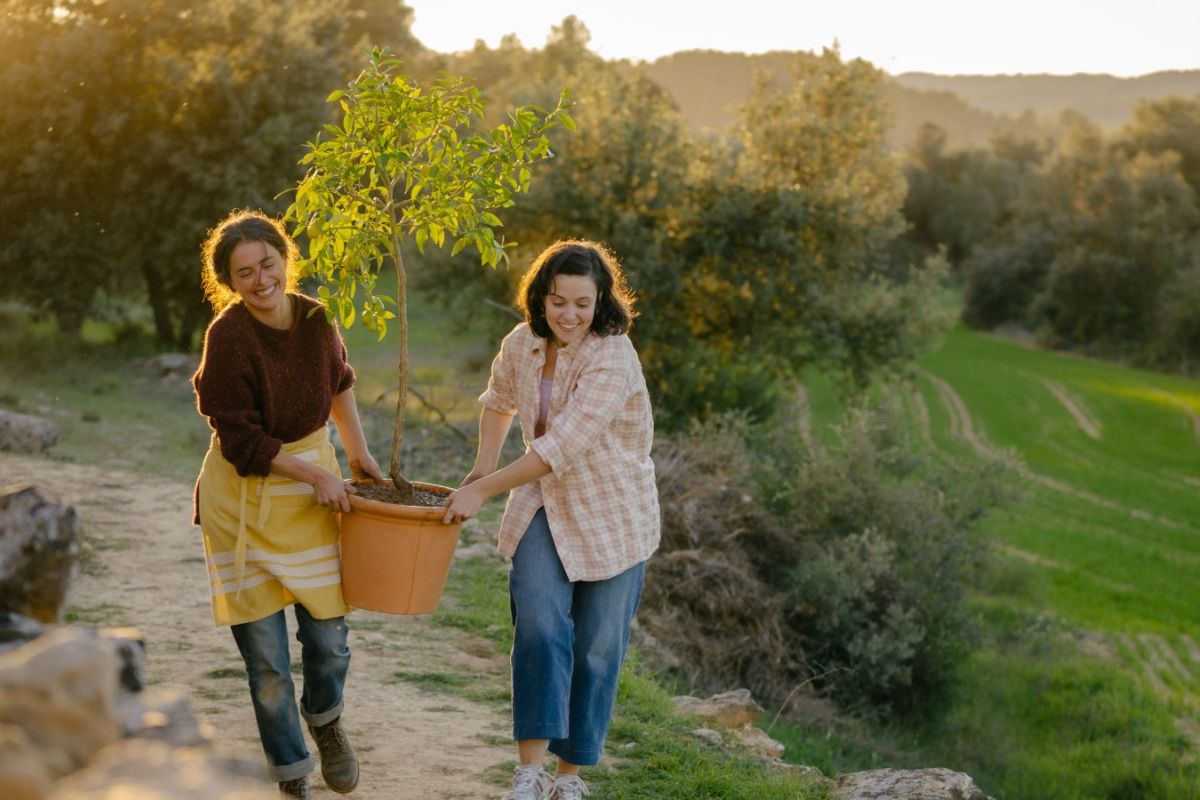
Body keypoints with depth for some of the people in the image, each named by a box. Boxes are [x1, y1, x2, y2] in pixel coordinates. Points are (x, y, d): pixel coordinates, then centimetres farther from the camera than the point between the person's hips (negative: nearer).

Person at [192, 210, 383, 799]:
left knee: (329, 639, 5)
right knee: (266, 654, 2)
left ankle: (324, 717, 39)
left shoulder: (313, 318, -5)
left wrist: (357, 450, 15)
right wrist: (315, 474, -15)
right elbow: (241, 441, -18)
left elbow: (338, 381, 18)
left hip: (313, 492, 4)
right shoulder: (229, 338, -21)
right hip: (244, 500, -4)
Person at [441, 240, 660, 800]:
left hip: (612, 517, -4)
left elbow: (562, 446, -30)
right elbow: (499, 399, 20)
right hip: (546, 506, 4)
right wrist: (484, 464, 10)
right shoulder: (522, 343, -3)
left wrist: (483, 490, -26)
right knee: (539, 627, -15)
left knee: (597, 647, 4)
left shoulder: (612, 359, -24)